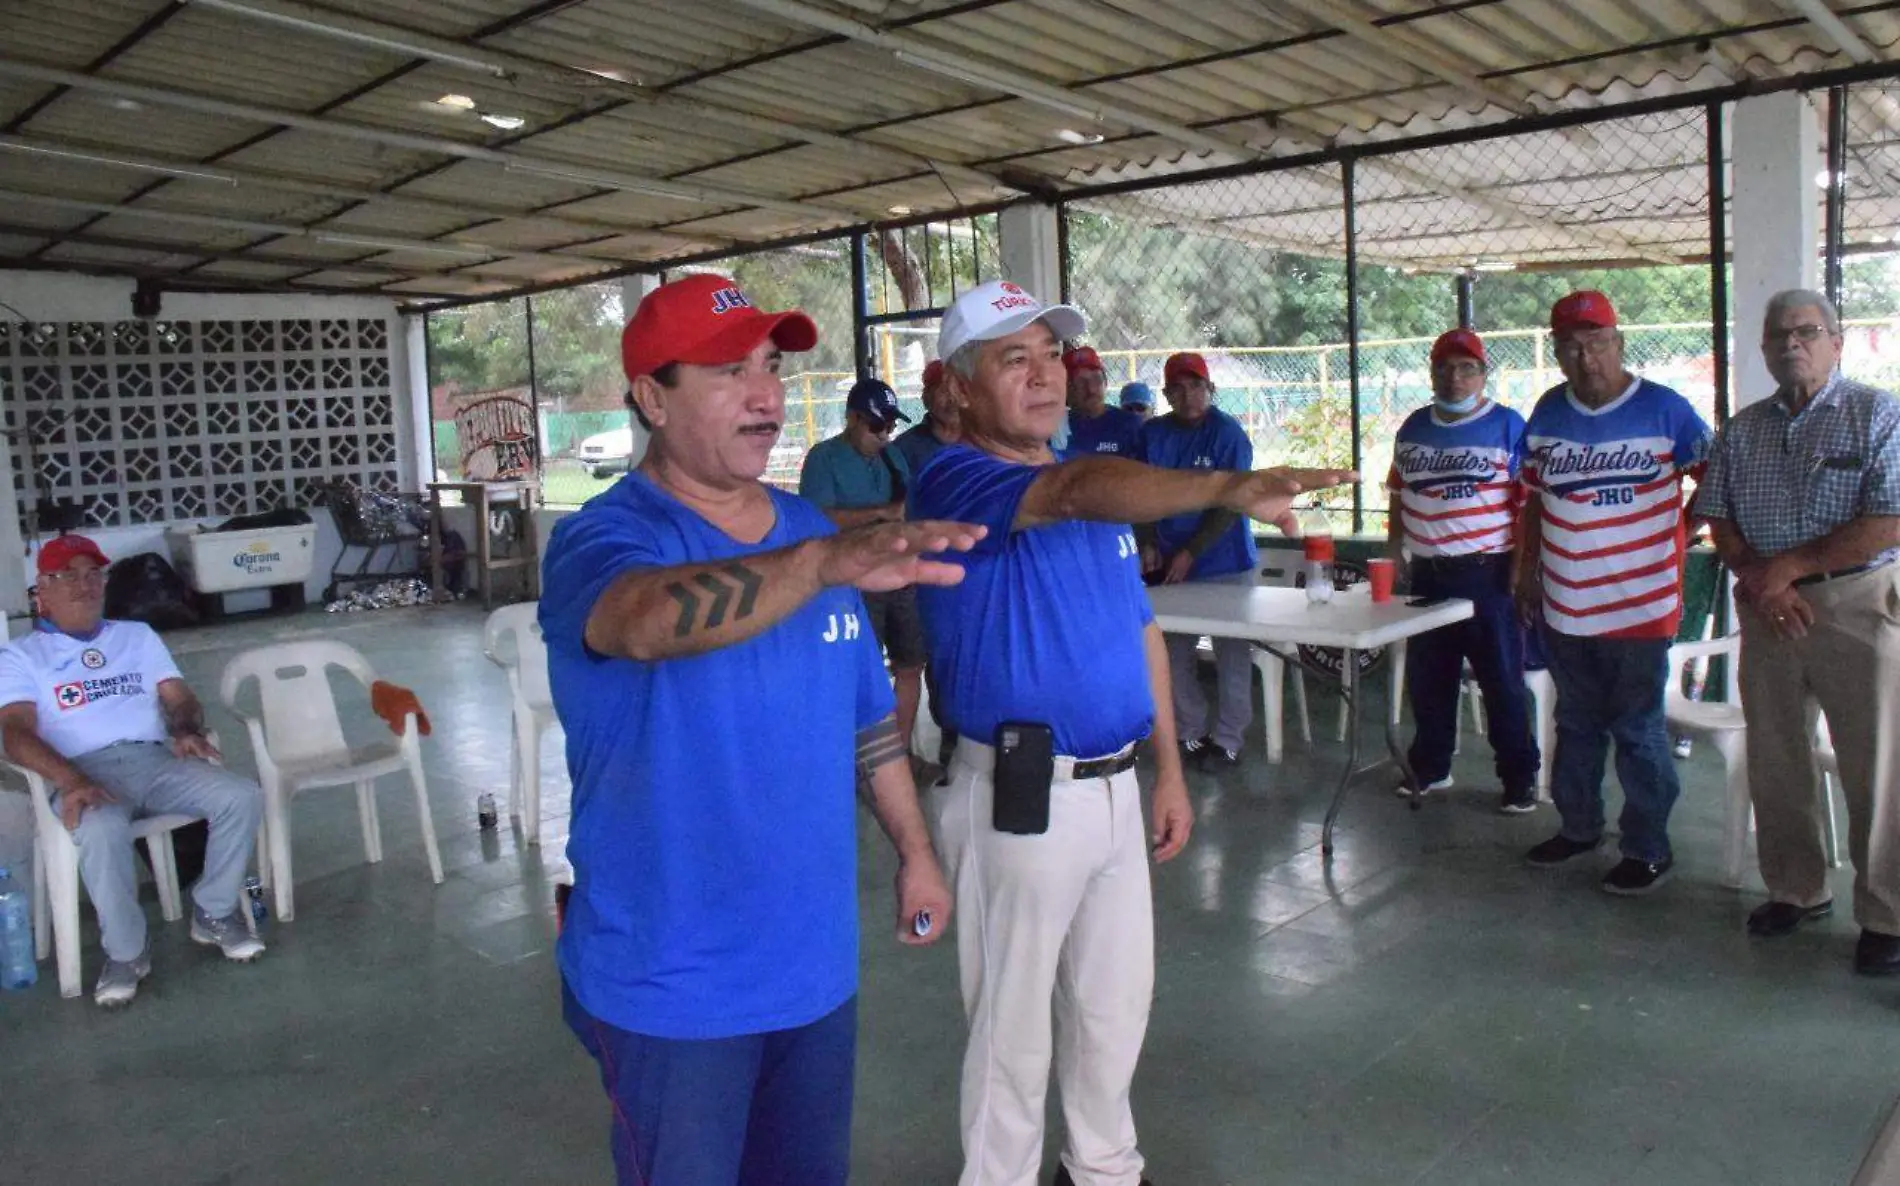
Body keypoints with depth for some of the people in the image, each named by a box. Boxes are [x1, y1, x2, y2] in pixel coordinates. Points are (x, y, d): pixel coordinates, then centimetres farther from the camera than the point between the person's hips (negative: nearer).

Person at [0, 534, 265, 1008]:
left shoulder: (137, 635, 25)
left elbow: (179, 697, 16)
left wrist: (186, 729, -11)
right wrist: (69, 780, -24)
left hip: (156, 760, 4)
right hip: (87, 771, -3)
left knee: (242, 796, -24)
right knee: (100, 831, -39)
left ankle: (214, 913, -4)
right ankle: (126, 951, -17)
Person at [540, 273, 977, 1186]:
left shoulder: (808, 530, 3)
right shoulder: (605, 538, -17)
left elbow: (868, 717, 13)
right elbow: (648, 619, -42)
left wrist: (915, 853, 12)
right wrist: (826, 563, -55)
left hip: (815, 963, 6)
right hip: (669, 984, -5)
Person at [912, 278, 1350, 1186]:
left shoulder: (1096, 490, 12)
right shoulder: (951, 480, -15)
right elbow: (1076, 489, -36)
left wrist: (1169, 768, 13)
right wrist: (1224, 488, -51)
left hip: (1116, 788, 8)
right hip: (1019, 798, -7)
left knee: (1117, 1003, 21)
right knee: (1013, 1024, 8)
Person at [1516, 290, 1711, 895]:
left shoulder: (1663, 409, -8)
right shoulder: (1547, 413, 5)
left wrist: (1687, 526, -11)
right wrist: (1528, 566, 13)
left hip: (1638, 606, -5)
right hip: (1564, 606, 5)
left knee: (1637, 731, 4)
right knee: (1576, 724, 18)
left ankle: (1649, 850, 17)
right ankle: (1579, 827, 34)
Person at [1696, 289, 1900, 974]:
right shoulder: (1742, 430, 11)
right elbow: (1718, 519, 8)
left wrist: (1789, 566, -14)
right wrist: (1758, 583, -9)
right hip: (1769, 609, 5)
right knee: (1775, 762, 11)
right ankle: (1796, 890, 26)